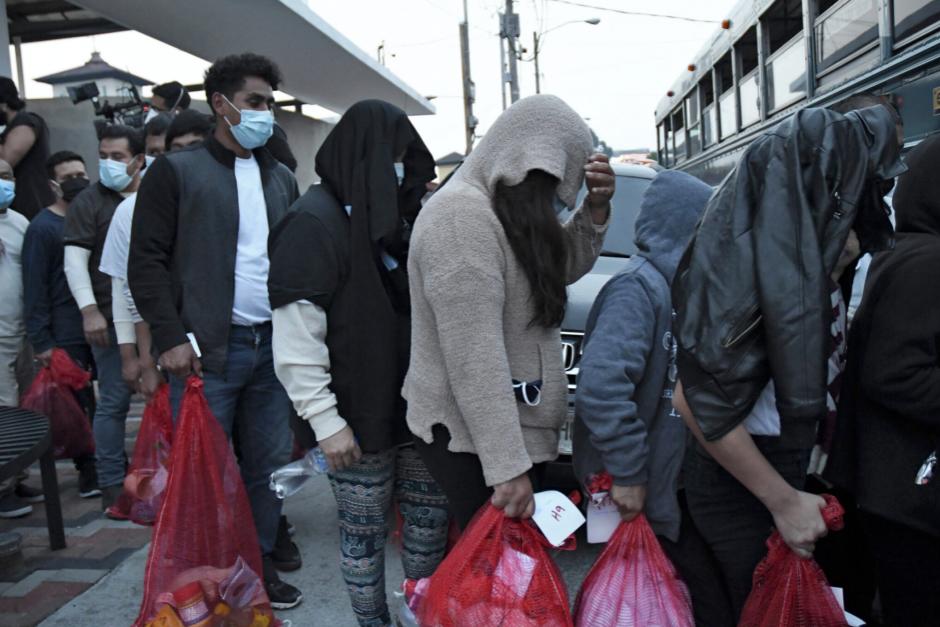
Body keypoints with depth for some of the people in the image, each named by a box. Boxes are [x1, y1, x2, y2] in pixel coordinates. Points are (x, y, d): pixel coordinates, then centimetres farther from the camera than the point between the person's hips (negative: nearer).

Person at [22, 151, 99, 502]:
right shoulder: (42, 227, -4)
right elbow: (34, 289, -7)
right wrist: (41, 342, -12)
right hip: (67, 335, -5)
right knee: (81, 406, 1)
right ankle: (89, 474, 13)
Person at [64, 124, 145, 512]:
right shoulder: (88, 202, 1)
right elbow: (74, 261, -4)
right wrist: (89, 310, -14)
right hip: (112, 319, -3)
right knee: (114, 401, -1)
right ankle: (112, 485, 10)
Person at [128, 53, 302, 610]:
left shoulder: (281, 178, 14)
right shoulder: (177, 171, -1)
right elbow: (147, 260, -5)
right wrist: (171, 337, -12)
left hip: (272, 346, 5)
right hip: (207, 349, -4)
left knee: (270, 463, 10)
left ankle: (260, 561, 26)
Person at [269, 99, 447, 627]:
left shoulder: (394, 215, 12)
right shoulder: (316, 222, -13)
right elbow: (295, 339, -18)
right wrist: (325, 420, -18)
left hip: (413, 405, 8)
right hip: (360, 416, -7)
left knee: (431, 516, 16)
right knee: (365, 533, 7)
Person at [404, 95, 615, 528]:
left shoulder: (498, 210, 12)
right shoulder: (463, 215, -21)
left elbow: (564, 268, 20)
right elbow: (475, 360, -26)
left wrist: (595, 209, 3)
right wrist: (508, 466, -26)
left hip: (508, 427, 10)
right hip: (470, 439, -10)